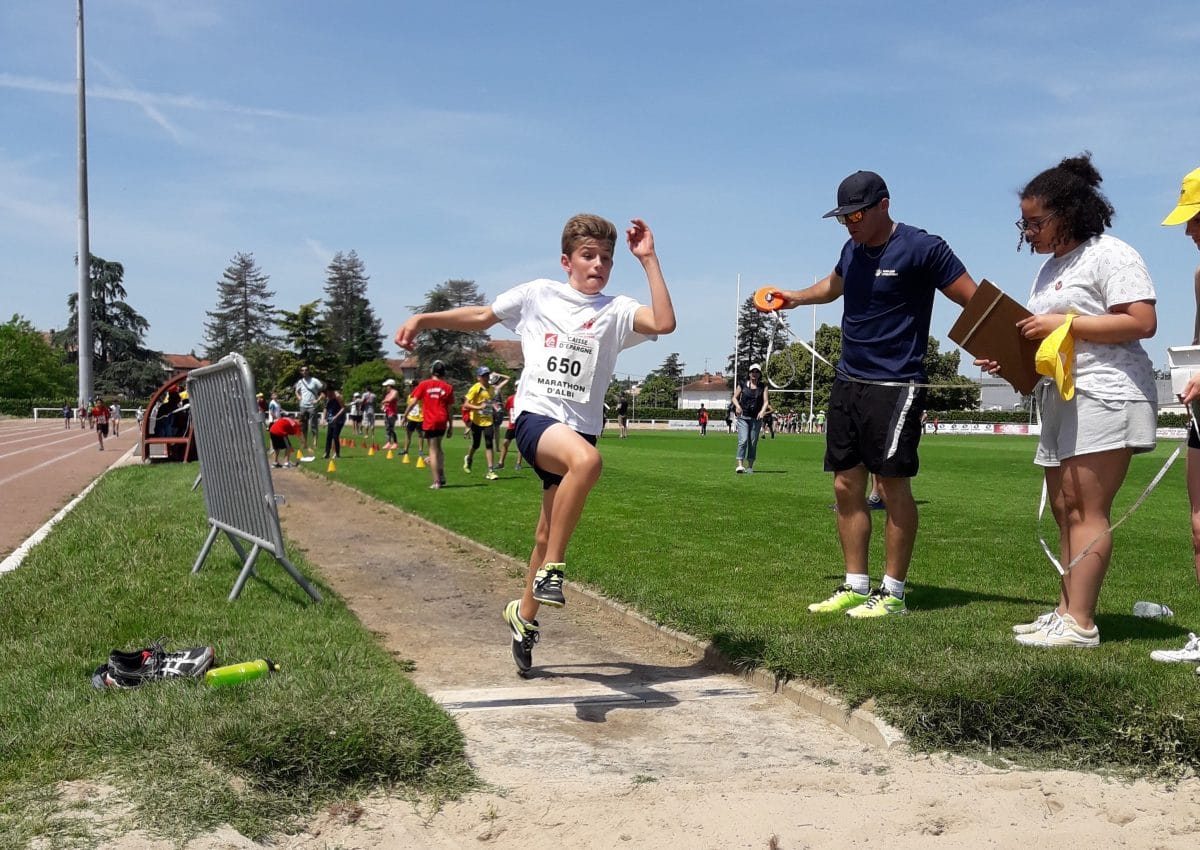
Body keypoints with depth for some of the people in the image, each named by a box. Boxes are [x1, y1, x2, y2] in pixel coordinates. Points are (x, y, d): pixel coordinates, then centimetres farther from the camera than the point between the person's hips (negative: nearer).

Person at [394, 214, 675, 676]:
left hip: (580, 427, 3)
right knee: (587, 460, -37)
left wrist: (648, 260, -9)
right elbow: (482, 316, 18)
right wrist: (424, 319, 10)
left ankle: (524, 613, 35)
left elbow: (664, 323, -12)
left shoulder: (616, 309, 6)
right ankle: (551, 570, -24)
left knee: (548, 536, 10)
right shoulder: (537, 295, 7)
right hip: (536, 416, -3)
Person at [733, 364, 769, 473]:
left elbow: (765, 401, -2)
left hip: (756, 419, 2)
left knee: (753, 443, 5)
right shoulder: (742, 384, 5)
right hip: (743, 417, -1)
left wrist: (762, 411, -21)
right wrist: (737, 406, -11)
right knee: (743, 440, -15)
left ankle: (750, 466, 14)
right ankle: (740, 465, -19)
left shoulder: (763, 387, 6)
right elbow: (735, 397, 10)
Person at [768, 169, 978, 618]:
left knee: (893, 486, -4)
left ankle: (892, 593, 6)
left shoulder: (921, 248, -11)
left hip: (894, 387, -7)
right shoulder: (852, 250, 11)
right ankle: (855, 586, 16)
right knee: (847, 487, 7)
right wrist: (797, 297, 17)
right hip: (847, 383, 8)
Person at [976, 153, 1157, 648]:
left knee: (1085, 510, -11)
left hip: (1104, 396, -9)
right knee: (1064, 510, 7)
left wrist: (1066, 323, -18)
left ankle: (1079, 624, -10)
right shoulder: (1051, 267, 20)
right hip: (1060, 399, 9)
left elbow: (1143, 323, -17)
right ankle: (1066, 612, 11)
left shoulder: (1110, 255, -6)